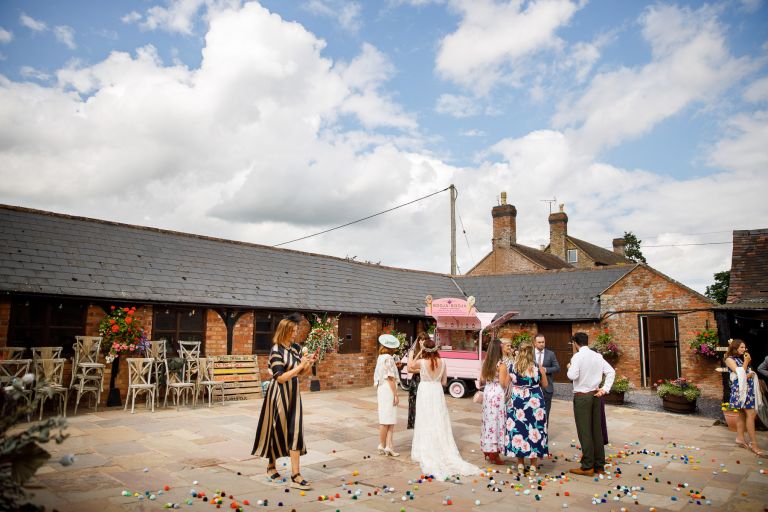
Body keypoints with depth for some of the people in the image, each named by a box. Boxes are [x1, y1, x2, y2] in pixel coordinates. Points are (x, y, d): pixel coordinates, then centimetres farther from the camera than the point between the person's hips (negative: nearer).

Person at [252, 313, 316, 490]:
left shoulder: (296, 347, 4)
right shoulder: (276, 351, -15)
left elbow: (302, 373, 11)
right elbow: (280, 377, -20)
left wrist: (309, 363, -6)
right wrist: (300, 366, -24)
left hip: (293, 393, 6)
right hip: (279, 394, -5)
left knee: (295, 431, 0)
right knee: (277, 429, 9)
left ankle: (295, 475, 3)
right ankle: (271, 466, 31)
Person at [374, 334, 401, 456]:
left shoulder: (380, 358, 13)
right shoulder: (388, 359, -13)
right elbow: (390, 378, -15)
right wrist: (395, 395, -13)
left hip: (382, 390, 9)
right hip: (388, 390, -9)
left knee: (390, 420, 8)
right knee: (387, 420, -1)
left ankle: (388, 446, 6)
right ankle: (383, 446, 6)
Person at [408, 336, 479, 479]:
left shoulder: (421, 362, -14)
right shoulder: (442, 362, -4)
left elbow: (410, 366, 7)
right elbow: (444, 381, 5)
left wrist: (419, 353, 2)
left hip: (425, 391, -3)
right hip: (438, 392, 3)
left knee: (426, 424, 4)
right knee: (440, 423, 11)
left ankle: (427, 453, 10)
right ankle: (444, 451, 16)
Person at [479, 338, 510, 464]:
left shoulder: (485, 363, 6)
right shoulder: (501, 365, -13)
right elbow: (503, 384, -15)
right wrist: (509, 375, -1)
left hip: (487, 393, 7)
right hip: (498, 395, -7)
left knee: (488, 420, 14)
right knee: (497, 422, 0)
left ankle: (487, 451, 24)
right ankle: (494, 454, 4)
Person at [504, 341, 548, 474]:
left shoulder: (512, 367, -6)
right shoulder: (538, 367, -8)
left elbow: (508, 384, 6)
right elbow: (544, 384, 5)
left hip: (516, 402, 1)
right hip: (535, 403, -1)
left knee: (518, 431, 10)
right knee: (535, 432, 10)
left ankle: (520, 465, 18)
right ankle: (533, 465, 17)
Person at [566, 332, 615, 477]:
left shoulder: (577, 356, -13)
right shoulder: (597, 356, 7)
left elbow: (572, 376, -22)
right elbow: (611, 372, 6)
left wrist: (569, 367, -2)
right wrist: (604, 389, 3)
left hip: (582, 396, -6)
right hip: (595, 395, 6)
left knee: (585, 432, 0)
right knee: (597, 431, 11)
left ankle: (587, 466, 4)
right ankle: (599, 465, 18)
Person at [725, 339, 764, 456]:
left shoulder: (741, 359, 19)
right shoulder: (729, 359, -5)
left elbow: (748, 373, 16)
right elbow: (740, 373, -14)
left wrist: (751, 374, -6)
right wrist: (746, 362, -10)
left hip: (748, 387, 8)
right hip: (740, 388, -8)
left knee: (742, 413, 9)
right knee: (751, 414, -13)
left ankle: (740, 438, 15)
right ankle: (753, 443, -13)